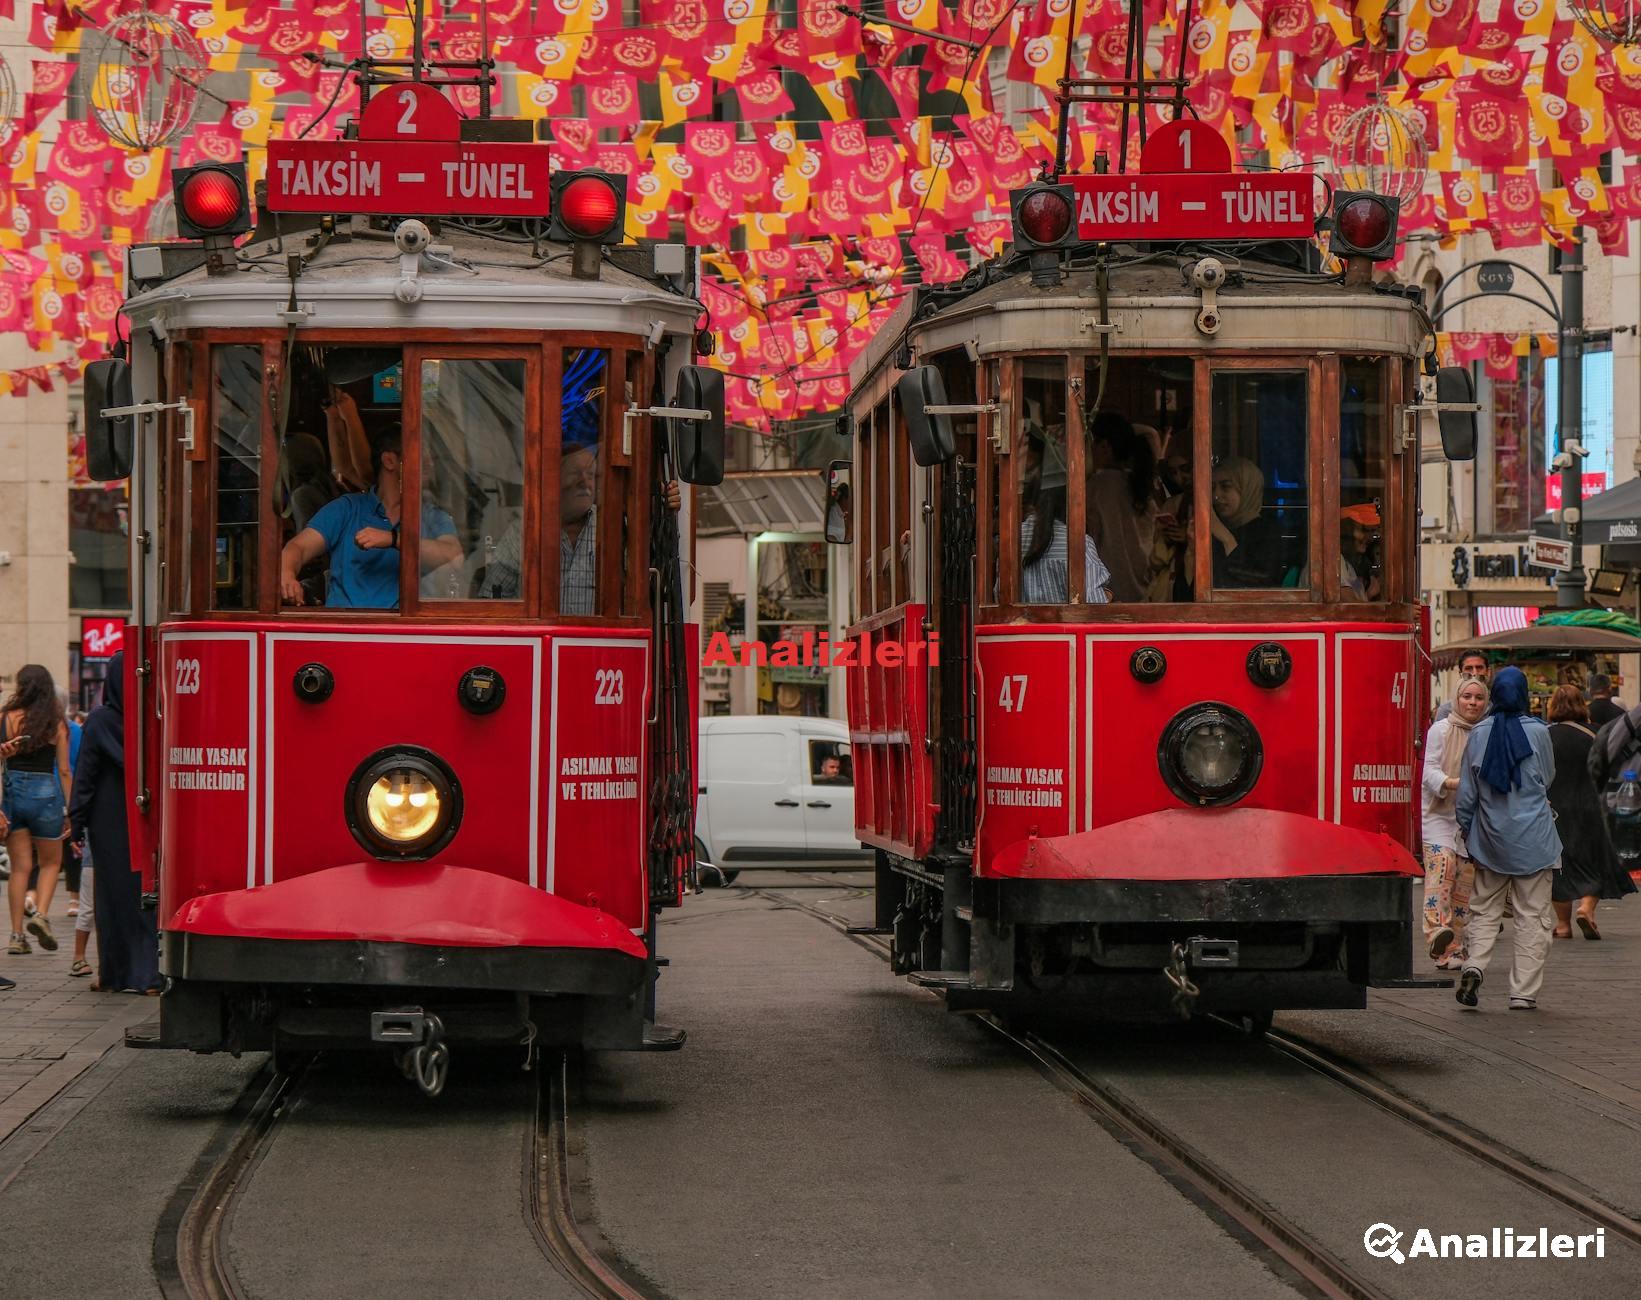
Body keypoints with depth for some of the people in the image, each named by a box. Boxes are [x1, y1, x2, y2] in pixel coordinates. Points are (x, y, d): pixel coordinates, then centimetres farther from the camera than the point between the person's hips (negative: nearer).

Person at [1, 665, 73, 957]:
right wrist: (70, 810, 3)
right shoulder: (57, 724, -3)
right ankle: (41, 914, -6)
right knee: (51, 862, 16)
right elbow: (64, 771, -1)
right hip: (45, 792, -1)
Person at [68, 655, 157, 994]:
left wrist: (77, 824, -2)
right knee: (146, 892, 5)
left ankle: (113, 973, 9)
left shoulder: (99, 721, -8)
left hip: (109, 821, -2)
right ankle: (147, 974, 0)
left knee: (113, 893, 5)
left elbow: (86, 775, -7)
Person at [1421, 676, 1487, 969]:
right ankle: (1437, 929, -40)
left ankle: (1453, 951, 4)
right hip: (1441, 814, -4)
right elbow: (1430, 770, -7)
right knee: (1442, 863, -27)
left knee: (1466, 882, 0)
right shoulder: (1441, 730, 3)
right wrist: (1451, 783, -24)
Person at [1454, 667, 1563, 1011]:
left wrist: (1465, 828, 14)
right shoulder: (1537, 732, -8)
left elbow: (1467, 789, 2)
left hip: (1490, 838, 2)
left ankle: (1474, 964, -11)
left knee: (1485, 909, 13)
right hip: (1533, 837, -2)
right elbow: (1548, 778, 7)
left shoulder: (1479, 734, -3)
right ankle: (1524, 992, 2)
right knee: (1532, 915, 4)